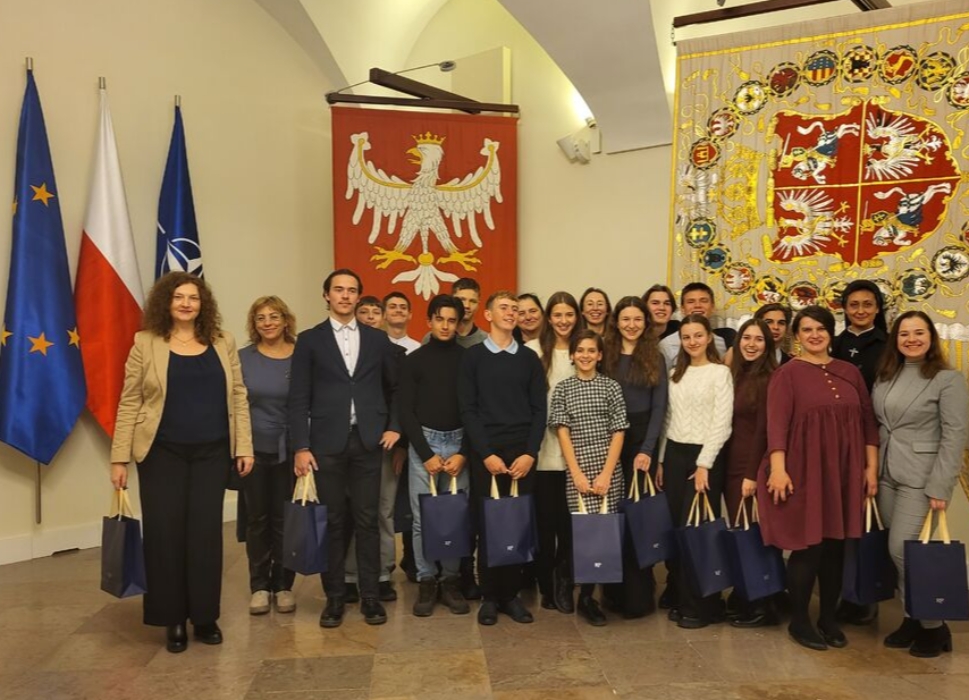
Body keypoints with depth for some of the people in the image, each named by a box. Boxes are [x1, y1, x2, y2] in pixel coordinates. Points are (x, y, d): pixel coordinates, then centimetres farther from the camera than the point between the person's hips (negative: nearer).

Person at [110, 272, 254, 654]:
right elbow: (129, 403, -1)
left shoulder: (223, 343, 6)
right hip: (162, 453, -1)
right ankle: (173, 620, 18)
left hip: (212, 452, 2)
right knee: (165, 533, 3)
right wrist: (120, 457, -4)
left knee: (205, 533, 5)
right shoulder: (145, 343, 0)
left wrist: (244, 446, 1)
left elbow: (238, 397, 6)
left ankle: (205, 616, 19)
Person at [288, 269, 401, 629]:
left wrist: (394, 426, 5)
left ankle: (370, 596, 14)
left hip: (367, 441, 1)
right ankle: (335, 597, 17)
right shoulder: (310, 340, 4)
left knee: (367, 521, 5)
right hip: (326, 443, -1)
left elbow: (394, 387, 18)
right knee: (332, 522, 5)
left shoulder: (378, 339, 10)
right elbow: (298, 397, -1)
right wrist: (301, 446, -8)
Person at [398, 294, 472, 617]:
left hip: (459, 443, 1)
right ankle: (426, 582, 13)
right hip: (424, 442, -1)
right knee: (423, 518, 1)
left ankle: (451, 581, 17)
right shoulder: (415, 360, 2)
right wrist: (426, 454, -8)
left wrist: (463, 453, -6)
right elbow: (406, 411, -1)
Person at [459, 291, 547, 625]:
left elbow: (539, 410, 5)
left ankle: (512, 593, 14)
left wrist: (530, 453, -6)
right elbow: (468, 410, -2)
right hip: (486, 452, -1)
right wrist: (486, 453, -10)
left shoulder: (529, 358, 9)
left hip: (523, 453, 2)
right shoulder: (472, 356, 3)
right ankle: (490, 596, 13)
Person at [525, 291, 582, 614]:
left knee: (569, 519, 3)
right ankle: (546, 586, 20)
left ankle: (564, 586, 19)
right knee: (544, 518, 5)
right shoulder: (533, 350, -1)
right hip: (542, 447, -2)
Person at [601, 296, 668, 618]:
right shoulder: (605, 355, 6)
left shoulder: (655, 358, 5)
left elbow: (659, 407, 0)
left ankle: (638, 593, 10)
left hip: (642, 440, -1)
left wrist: (648, 449, -10)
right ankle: (613, 589, 14)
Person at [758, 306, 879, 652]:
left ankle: (829, 617, 26)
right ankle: (799, 620, 15)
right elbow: (777, 423, -13)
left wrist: (871, 466, 7)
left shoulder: (849, 372, 10)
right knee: (808, 547, -1)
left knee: (836, 546, 10)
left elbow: (867, 420, 12)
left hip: (845, 472, 5)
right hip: (804, 471, -5)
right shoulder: (787, 374, -5)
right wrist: (778, 468, -21)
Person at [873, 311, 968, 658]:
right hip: (886, 475, 6)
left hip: (921, 477, -5)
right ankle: (914, 617, 23)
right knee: (900, 553, 9)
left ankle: (934, 626, 10)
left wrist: (939, 487, -16)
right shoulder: (885, 376, 9)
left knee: (903, 551, -8)